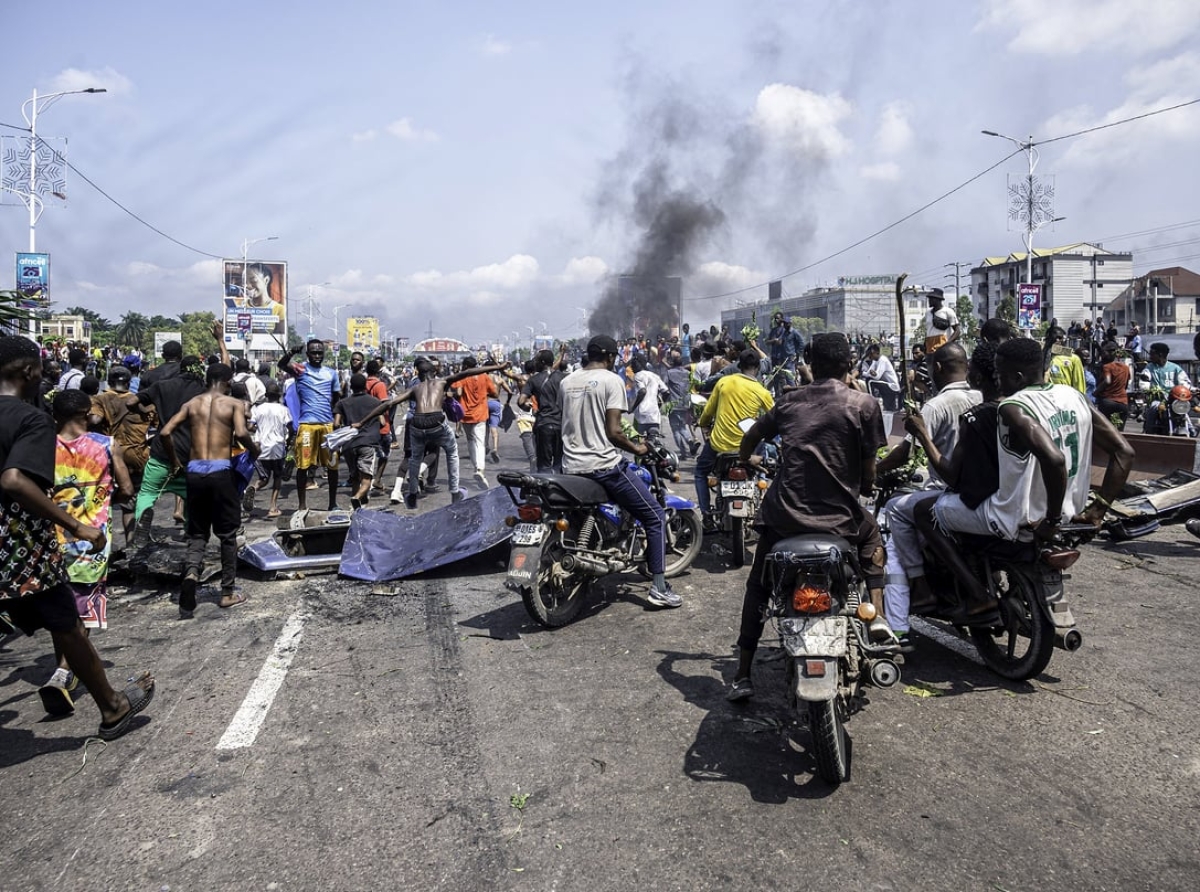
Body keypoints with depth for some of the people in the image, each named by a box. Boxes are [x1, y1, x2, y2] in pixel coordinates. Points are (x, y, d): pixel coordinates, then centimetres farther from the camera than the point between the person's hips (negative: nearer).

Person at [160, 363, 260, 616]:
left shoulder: (191, 404, 10)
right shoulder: (234, 403, -1)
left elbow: (166, 432, 3)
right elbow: (241, 433, -18)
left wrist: (174, 460, 16)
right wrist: (254, 450, 1)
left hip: (194, 471, 3)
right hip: (220, 471, -3)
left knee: (197, 532, 14)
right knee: (227, 534, 9)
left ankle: (191, 571, -17)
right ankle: (227, 593, 15)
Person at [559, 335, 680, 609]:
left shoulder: (567, 382, 11)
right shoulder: (611, 380, -7)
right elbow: (613, 432, -14)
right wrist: (637, 448, 2)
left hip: (571, 467, 7)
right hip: (603, 465, -7)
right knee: (655, 516, 4)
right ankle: (659, 587, 0)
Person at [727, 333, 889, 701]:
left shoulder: (789, 401, 9)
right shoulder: (864, 404, -2)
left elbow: (748, 441, 21)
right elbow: (868, 473, -1)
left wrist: (749, 459, 45)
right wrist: (868, 486, 23)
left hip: (783, 515, 2)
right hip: (838, 516, -1)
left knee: (757, 587, 22)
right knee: (872, 536, 34)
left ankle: (743, 676, 20)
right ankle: (878, 619, 21)